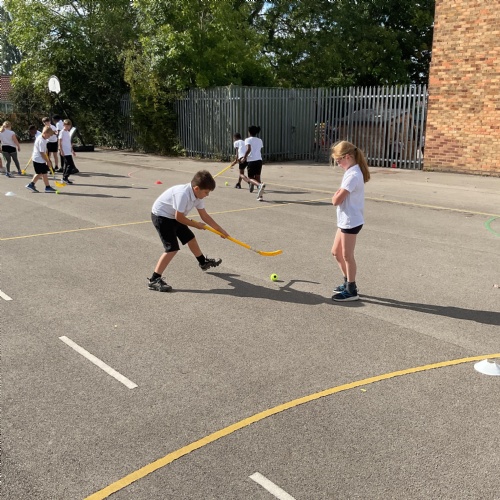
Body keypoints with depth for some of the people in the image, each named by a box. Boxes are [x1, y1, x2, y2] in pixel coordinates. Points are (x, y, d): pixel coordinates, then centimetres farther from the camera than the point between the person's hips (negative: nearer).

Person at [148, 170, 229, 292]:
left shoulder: (198, 195, -6)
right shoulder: (183, 194, -34)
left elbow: (204, 216, 4)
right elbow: (179, 217, -28)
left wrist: (220, 230, 6)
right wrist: (196, 224, -13)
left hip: (172, 216, 9)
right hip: (161, 216, -9)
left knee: (190, 237, 22)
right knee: (172, 248, -18)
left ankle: (203, 262, 47)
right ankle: (154, 280, -17)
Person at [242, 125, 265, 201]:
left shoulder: (248, 140, -2)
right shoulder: (260, 140, 14)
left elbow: (248, 149, -18)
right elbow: (260, 150, 13)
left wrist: (244, 158, -8)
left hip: (251, 161, -5)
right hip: (259, 160, 5)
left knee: (251, 178, 3)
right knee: (257, 178, 9)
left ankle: (260, 185, -29)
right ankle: (260, 195, -1)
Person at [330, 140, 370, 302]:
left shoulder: (352, 175, -22)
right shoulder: (353, 172, 10)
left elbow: (336, 201, -23)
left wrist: (336, 195, -5)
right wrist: (338, 194, -5)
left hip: (351, 221, -10)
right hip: (345, 220, 10)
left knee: (347, 256, 1)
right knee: (336, 252, 18)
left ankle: (351, 291, 12)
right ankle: (348, 282, 31)